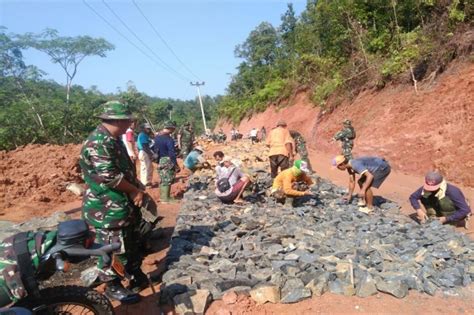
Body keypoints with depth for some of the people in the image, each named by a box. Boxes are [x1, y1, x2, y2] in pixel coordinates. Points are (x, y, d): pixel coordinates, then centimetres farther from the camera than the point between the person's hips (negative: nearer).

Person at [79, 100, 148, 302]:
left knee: (134, 243, 21)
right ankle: (113, 287, 22)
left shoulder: (114, 140, 10)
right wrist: (135, 191, -16)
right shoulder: (98, 143, -22)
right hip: (107, 208, -10)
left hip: (126, 203, 10)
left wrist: (138, 189, 6)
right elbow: (110, 176, -27)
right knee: (115, 249, 4)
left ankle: (137, 275, 38)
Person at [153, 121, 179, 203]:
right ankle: (165, 198, 5)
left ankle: (162, 196, 27)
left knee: (163, 180, 18)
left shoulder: (157, 137, 8)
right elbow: (172, 154, -20)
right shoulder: (169, 139, -19)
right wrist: (176, 165, -14)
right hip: (167, 162, -8)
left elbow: (154, 149, 15)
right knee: (167, 181, 0)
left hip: (160, 161, 9)